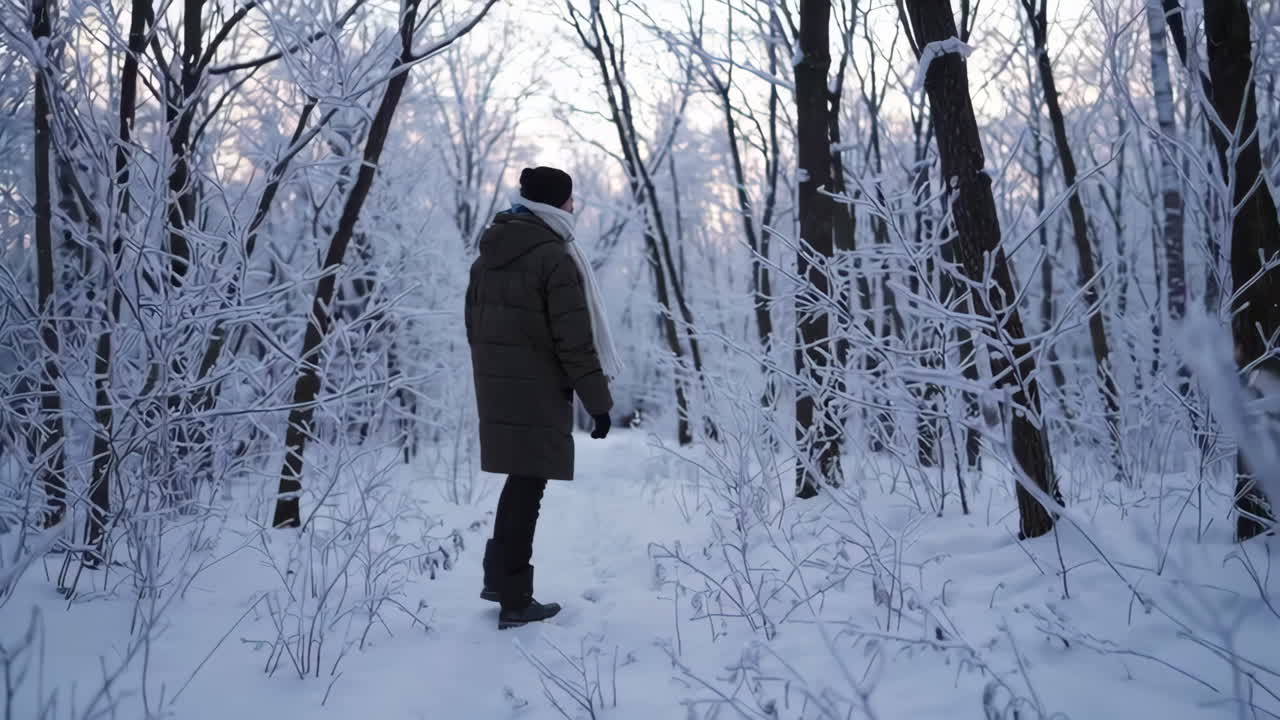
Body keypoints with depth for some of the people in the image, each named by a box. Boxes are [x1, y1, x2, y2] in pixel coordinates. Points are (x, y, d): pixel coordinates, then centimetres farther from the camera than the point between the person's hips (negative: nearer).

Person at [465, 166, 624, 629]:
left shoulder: (490, 252, 11)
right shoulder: (554, 257, -14)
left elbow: (474, 322, 15)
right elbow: (573, 340, -16)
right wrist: (598, 400, -11)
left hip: (495, 384, 8)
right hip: (537, 388, -8)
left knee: (520, 478, 20)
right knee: (528, 484, 0)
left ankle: (499, 577, 25)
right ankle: (515, 601, 7)